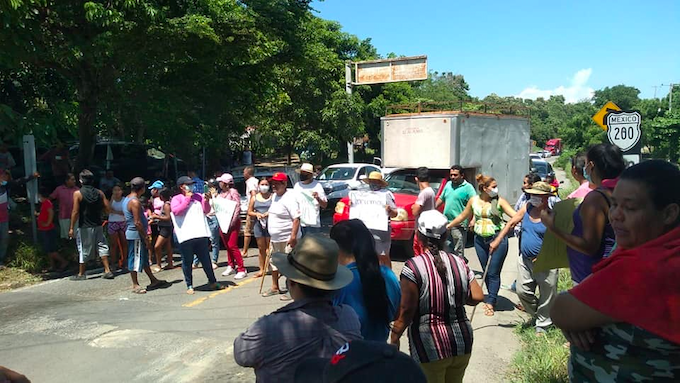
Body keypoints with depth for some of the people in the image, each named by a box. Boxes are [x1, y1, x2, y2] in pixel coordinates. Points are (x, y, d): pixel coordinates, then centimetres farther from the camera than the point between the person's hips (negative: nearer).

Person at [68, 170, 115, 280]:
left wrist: (71, 228, -7)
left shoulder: (78, 193, -9)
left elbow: (75, 212, -12)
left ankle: (81, 274, 17)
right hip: (98, 225, 3)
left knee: (83, 250, 6)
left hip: (84, 227, -3)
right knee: (102, 246, 9)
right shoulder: (99, 193, 1)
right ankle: (107, 271, 7)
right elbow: (107, 208, -1)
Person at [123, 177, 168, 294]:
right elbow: (137, 223, -23)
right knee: (135, 258, -1)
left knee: (144, 258, 16)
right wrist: (146, 238, -17)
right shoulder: (135, 202, -20)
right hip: (136, 234, -11)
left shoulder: (127, 199, 11)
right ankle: (135, 285, 8)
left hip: (131, 233, 11)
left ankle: (153, 280, 25)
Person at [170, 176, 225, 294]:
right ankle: (189, 286, 17)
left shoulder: (198, 196, 14)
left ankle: (213, 282, 22)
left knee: (206, 260, 11)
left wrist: (206, 201, -7)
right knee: (187, 262, 5)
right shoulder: (176, 199, 3)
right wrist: (187, 199, -9)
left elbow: (206, 211, 11)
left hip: (201, 234, 3)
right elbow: (176, 211, -14)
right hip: (186, 236, -3)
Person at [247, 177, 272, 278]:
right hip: (258, 224, 4)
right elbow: (249, 212, 12)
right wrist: (256, 214, -7)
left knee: (270, 248, -3)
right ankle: (262, 269, 17)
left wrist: (270, 213, -19)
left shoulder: (272, 197, 1)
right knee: (261, 248, 10)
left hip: (270, 224, -4)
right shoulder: (255, 198, 12)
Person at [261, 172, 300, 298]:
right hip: (275, 239, 10)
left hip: (287, 239, -10)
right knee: (273, 262, 19)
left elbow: (296, 218, -23)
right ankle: (275, 288, 34)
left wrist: (293, 236, -28)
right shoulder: (274, 196, 12)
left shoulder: (289, 198, -18)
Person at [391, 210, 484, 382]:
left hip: (431, 346, -5)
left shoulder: (413, 266, -14)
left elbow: (407, 311, -15)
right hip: (462, 342, 5)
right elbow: (477, 297, 0)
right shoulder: (459, 263, 0)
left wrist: (394, 337, -4)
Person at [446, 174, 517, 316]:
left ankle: (490, 302, 2)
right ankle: (492, 298, 22)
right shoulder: (474, 200, 5)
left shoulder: (499, 201, -4)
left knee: (493, 272, -4)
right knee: (486, 272, 10)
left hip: (497, 239, -4)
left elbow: (515, 215, -10)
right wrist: (448, 226, 21)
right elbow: (463, 216, 18)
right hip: (480, 239, 4)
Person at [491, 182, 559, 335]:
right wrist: (497, 240, 3)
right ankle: (536, 313, 36)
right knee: (522, 290, 11)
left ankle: (542, 325, 26)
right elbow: (511, 223, 7)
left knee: (546, 296, 8)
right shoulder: (527, 207, 1)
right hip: (525, 259, 6)